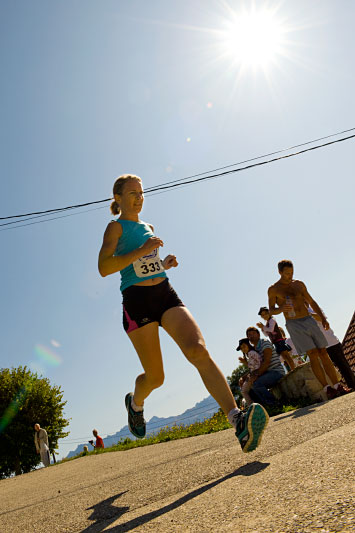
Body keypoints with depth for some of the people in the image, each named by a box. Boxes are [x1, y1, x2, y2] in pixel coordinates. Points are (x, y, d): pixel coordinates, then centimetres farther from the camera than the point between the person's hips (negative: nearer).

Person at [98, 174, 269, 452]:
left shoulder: (148, 227, 22)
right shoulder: (116, 227, 2)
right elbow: (104, 267, -14)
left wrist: (164, 264, 13)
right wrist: (142, 250, -19)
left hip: (166, 294, 5)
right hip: (137, 301, -5)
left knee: (198, 350, -20)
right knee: (155, 377, 0)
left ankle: (238, 421, -29)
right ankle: (135, 402, 37)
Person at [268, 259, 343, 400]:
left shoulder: (299, 284, 13)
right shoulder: (273, 289, 1)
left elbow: (311, 302, 18)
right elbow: (271, 310, 1)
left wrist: (323, 318, 8)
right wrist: (281, 308, -22)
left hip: (309, 320, 4)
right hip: (294, 325, -4)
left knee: (323, 352, 0)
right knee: (313, 354, -14)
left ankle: (337, 386, 6)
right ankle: (327, 388, -10)